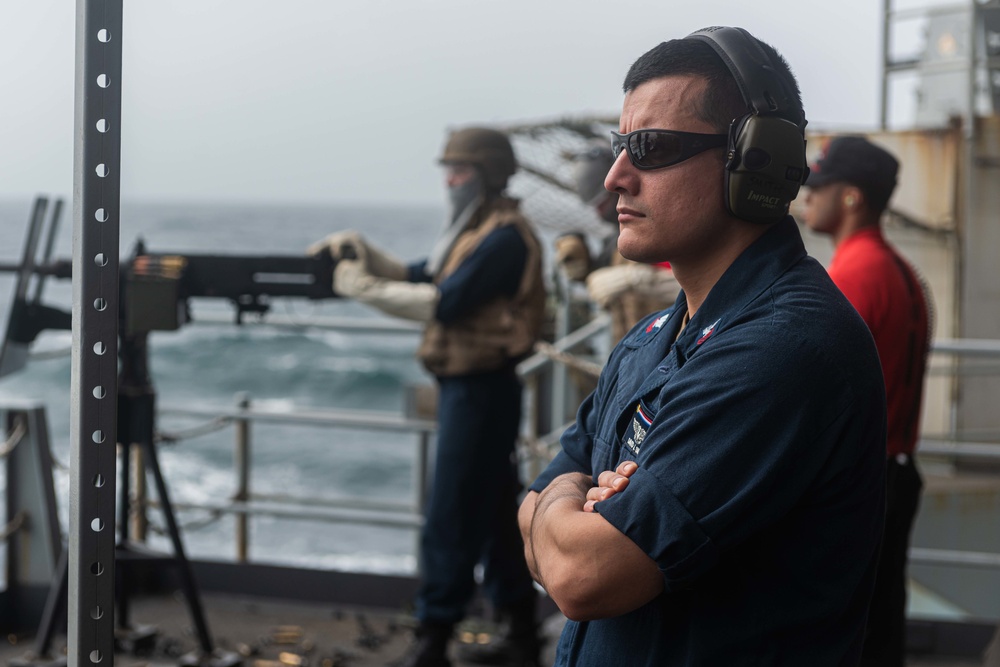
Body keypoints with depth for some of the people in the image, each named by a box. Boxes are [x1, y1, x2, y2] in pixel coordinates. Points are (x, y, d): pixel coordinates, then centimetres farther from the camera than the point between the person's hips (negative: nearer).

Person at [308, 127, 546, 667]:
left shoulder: (504, 236, -15)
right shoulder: (475, 229, 17)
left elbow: (445, 303, -21)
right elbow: (419, 278, 14)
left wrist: (364, 288, -15)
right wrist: (360, 250, 2)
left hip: (480, 391, -10)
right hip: (467, 385, 10)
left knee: (450, 520, -7)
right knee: (494, 513, 15)